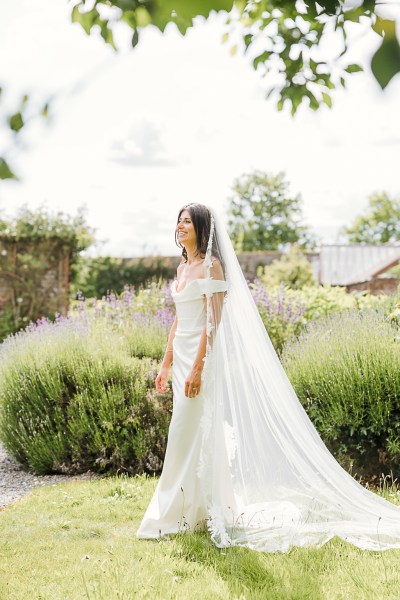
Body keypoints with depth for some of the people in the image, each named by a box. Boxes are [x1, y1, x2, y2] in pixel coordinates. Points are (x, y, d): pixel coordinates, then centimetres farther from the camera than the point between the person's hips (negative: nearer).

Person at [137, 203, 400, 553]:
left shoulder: (212, 266, -11)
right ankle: (203, 510, 22)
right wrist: (166, 364, 18)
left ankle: (169, 517, 0)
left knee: (186, 436, -6)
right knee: (196, 437, 12)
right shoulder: (183, 267, 15)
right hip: (182, 355, 9)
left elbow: (213, 320, -17)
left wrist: (197, 367, -22)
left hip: (203, 356, -9)